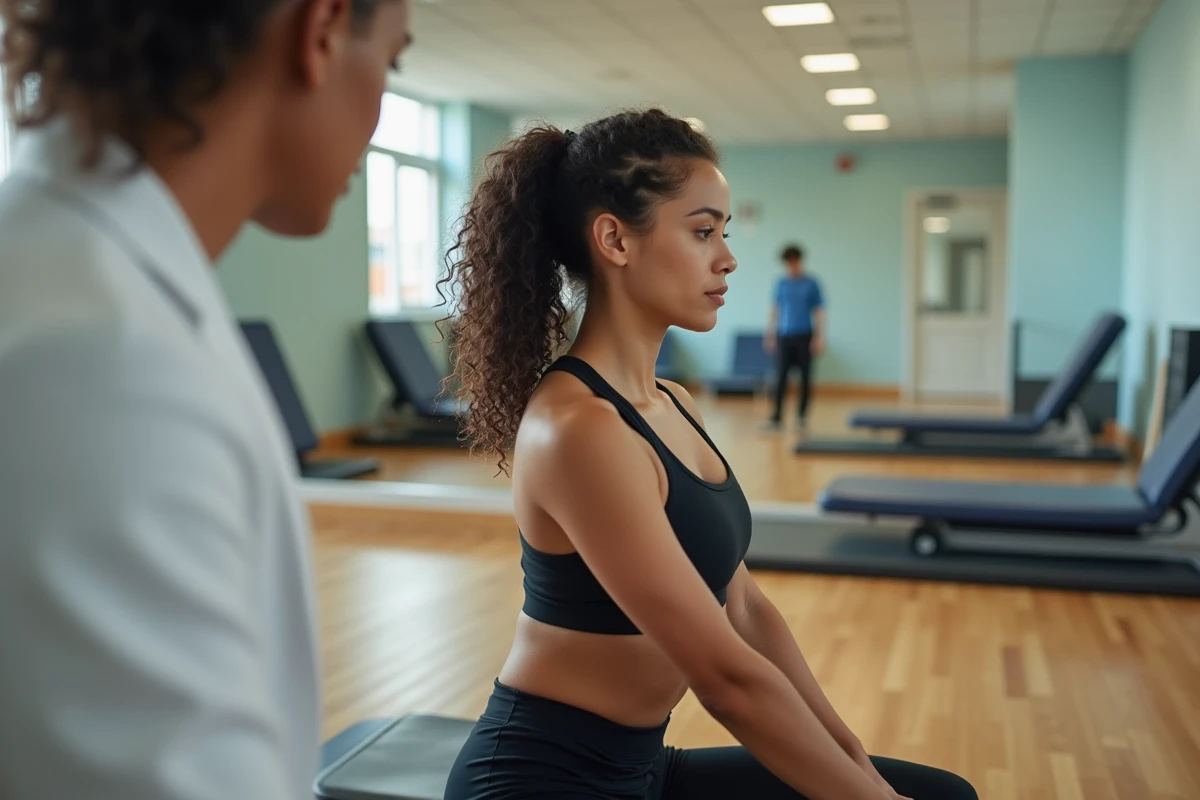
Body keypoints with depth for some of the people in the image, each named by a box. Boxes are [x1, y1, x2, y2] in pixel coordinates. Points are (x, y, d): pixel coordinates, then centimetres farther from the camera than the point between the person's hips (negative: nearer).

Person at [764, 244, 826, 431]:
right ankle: (777, 416, -3)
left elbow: (819, 312, 0)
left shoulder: (811, 284, 0)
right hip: (784, 336, 2)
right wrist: (770, 335, 9)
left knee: (805, 377, 4)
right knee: (781, 376, -3)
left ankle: (802, 415, 14)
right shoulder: (781, 284, 6)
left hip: (804, 336, -2)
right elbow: (774, 309, 12)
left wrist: (819, 337, -6)